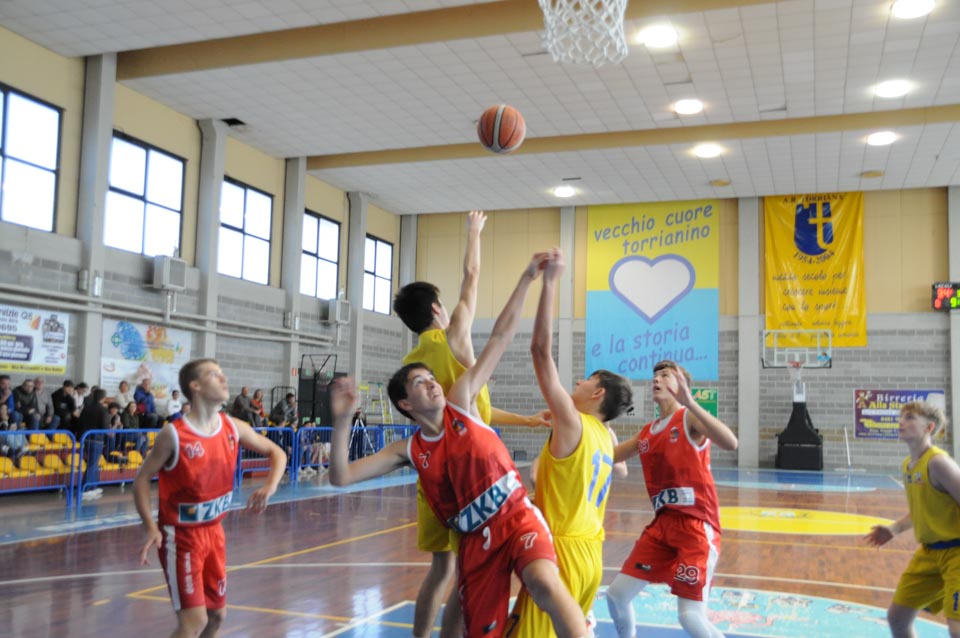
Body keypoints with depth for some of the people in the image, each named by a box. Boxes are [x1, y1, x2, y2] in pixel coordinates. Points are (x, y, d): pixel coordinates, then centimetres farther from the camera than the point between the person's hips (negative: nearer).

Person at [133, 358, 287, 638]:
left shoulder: (233, 428, -4)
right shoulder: (174, 434, -19)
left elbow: (276, 453, 7)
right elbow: (142, 478, -11)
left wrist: (270, 486, -11)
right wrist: (150, 526, -22)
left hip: (213, 531, 6)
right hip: (180, 535, -6)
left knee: (217, 615, 15)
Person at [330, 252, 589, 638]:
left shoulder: (460, 403, 2)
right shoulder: (409, 451, 5)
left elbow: (501, 336, -1)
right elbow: (341, 477, -1)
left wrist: (527, 277, -4)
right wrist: (342, 420, -14)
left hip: (517, 516, -2)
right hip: (474, 538, 3)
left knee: (544, 582, -32)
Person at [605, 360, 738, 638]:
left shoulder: (689, 418, -7)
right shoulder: (647, 433, 14)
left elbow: (730, 443, -27)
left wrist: (689, 402, -36)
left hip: (696, 525, -7)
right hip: (662, 524, 7)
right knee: (616, 594, 6)